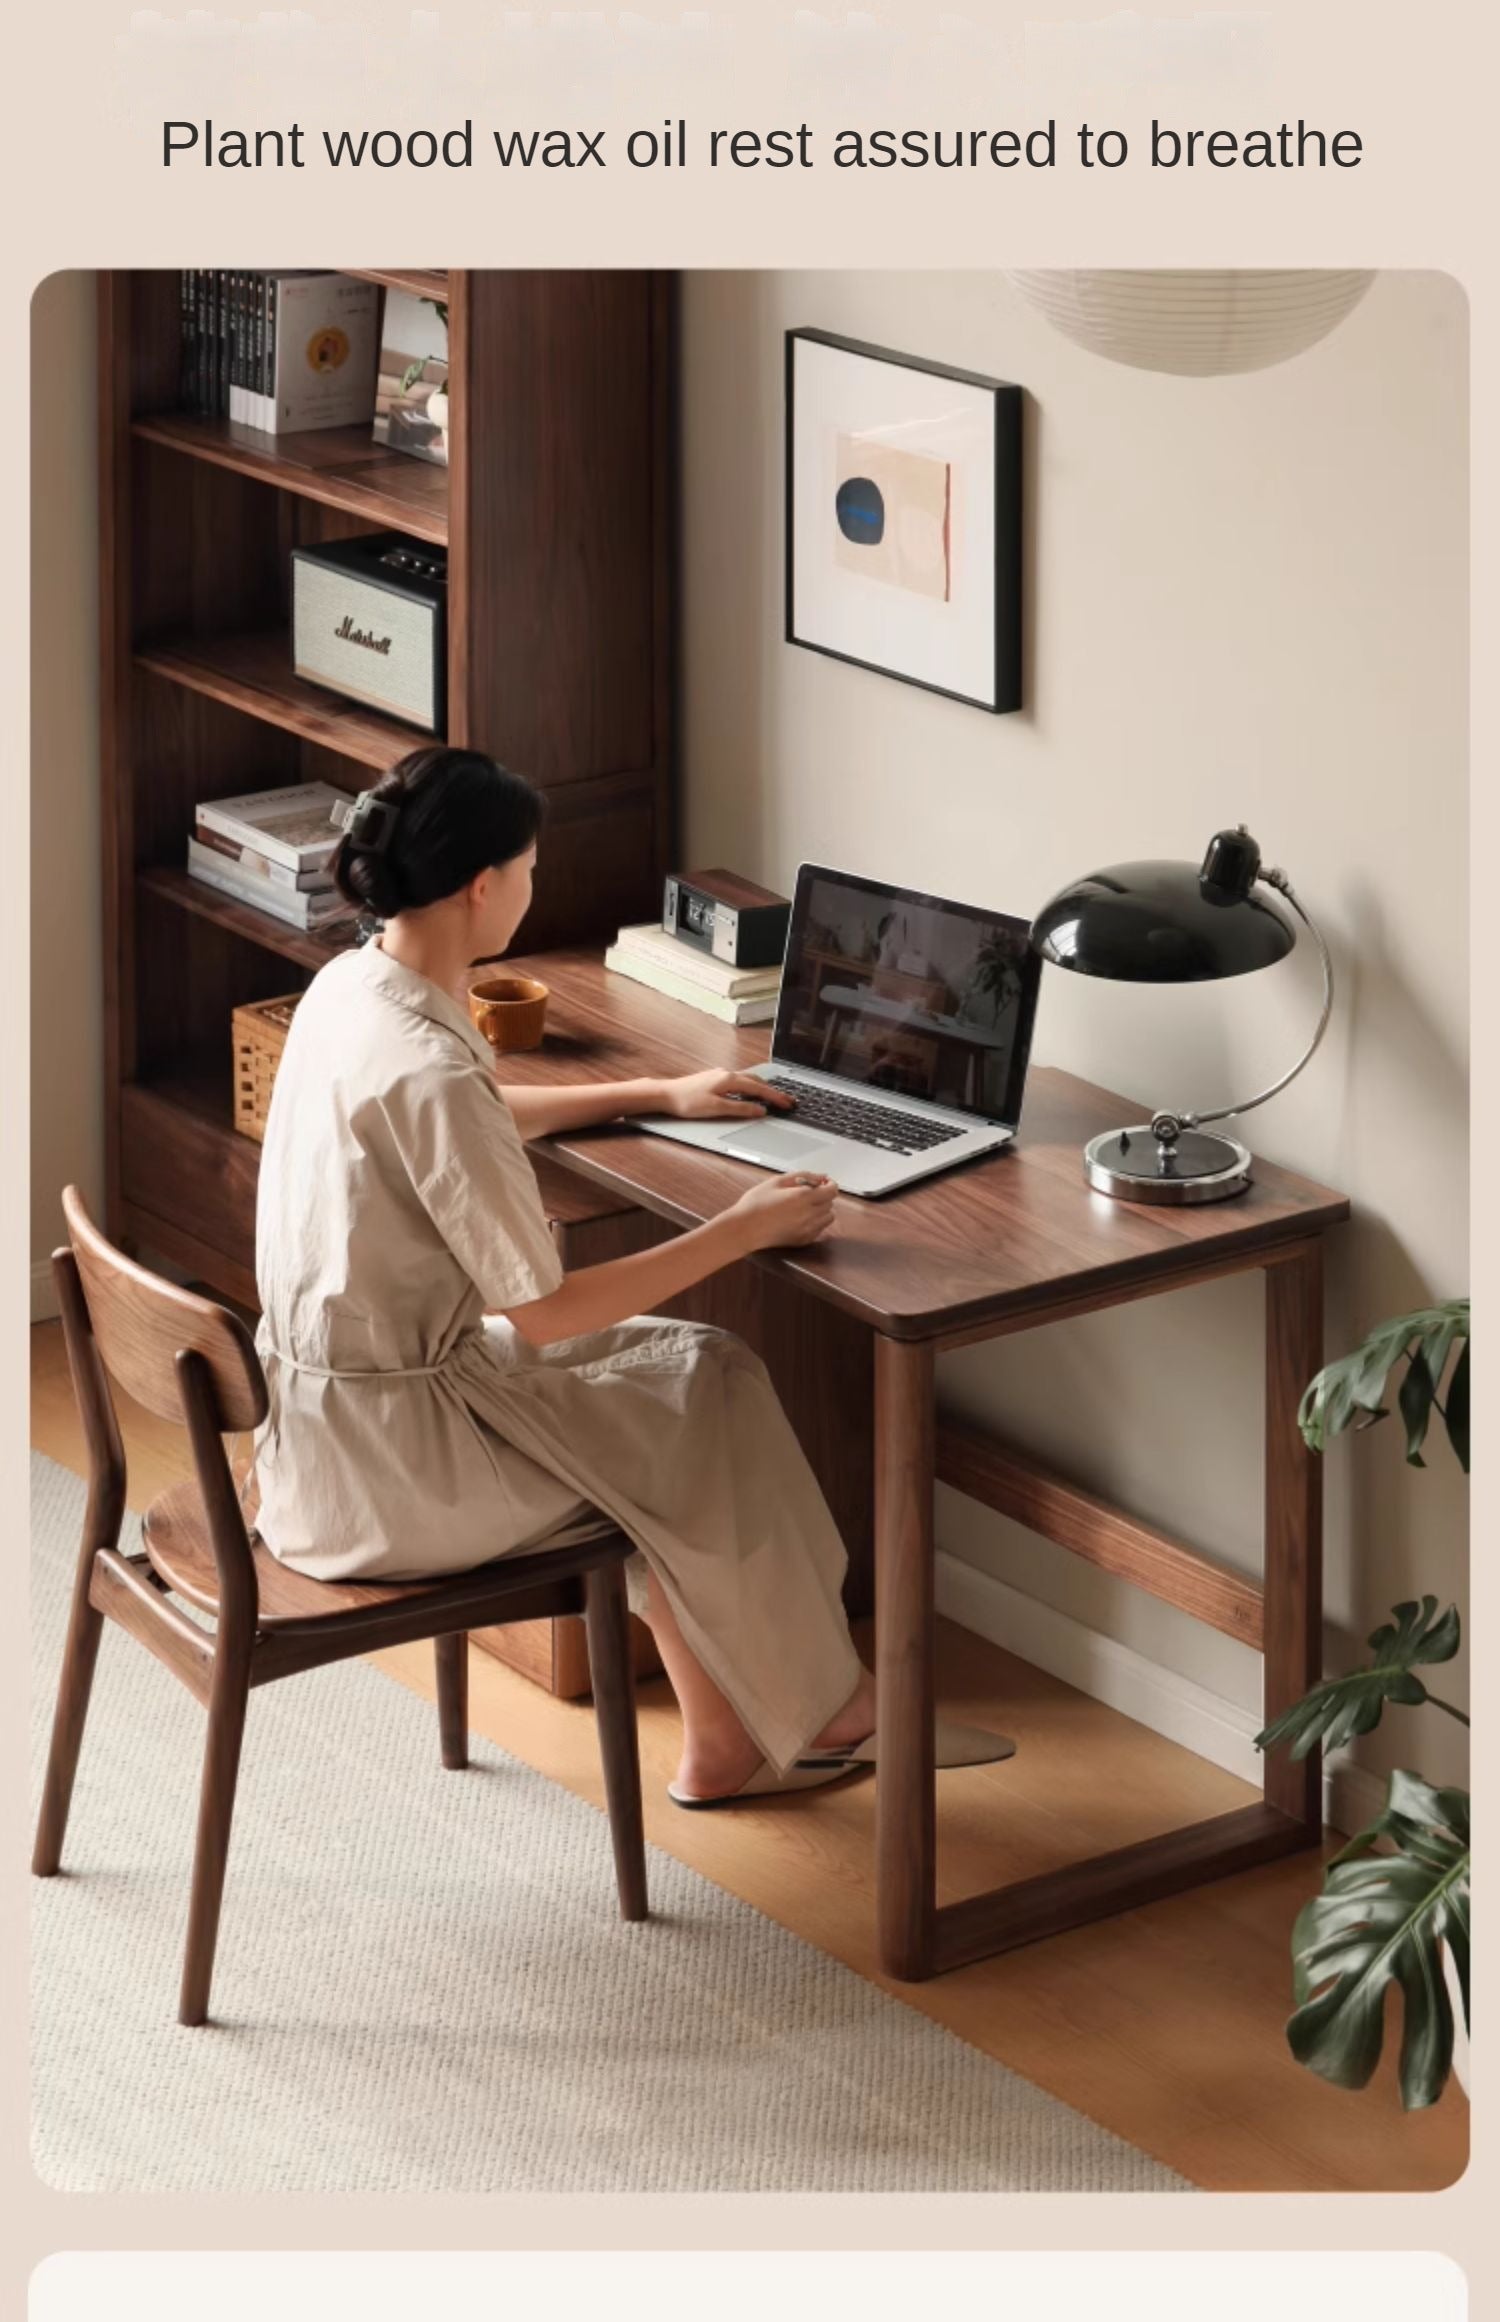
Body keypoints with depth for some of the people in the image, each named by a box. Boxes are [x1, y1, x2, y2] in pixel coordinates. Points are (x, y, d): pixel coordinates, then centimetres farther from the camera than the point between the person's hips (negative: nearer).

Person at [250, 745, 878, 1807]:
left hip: (323, 1415, 9)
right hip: (387, 1461, -9)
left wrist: (659, 1095, 25)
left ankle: (725, 1741, 21)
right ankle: (807, 1706, 25)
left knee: (683, 1375, 17)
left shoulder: (350, 987, 1)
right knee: (713, 1399, 6)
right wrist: (742, 1231, -13)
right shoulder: (428, 1071, -28)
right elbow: (542, 1312, -22)